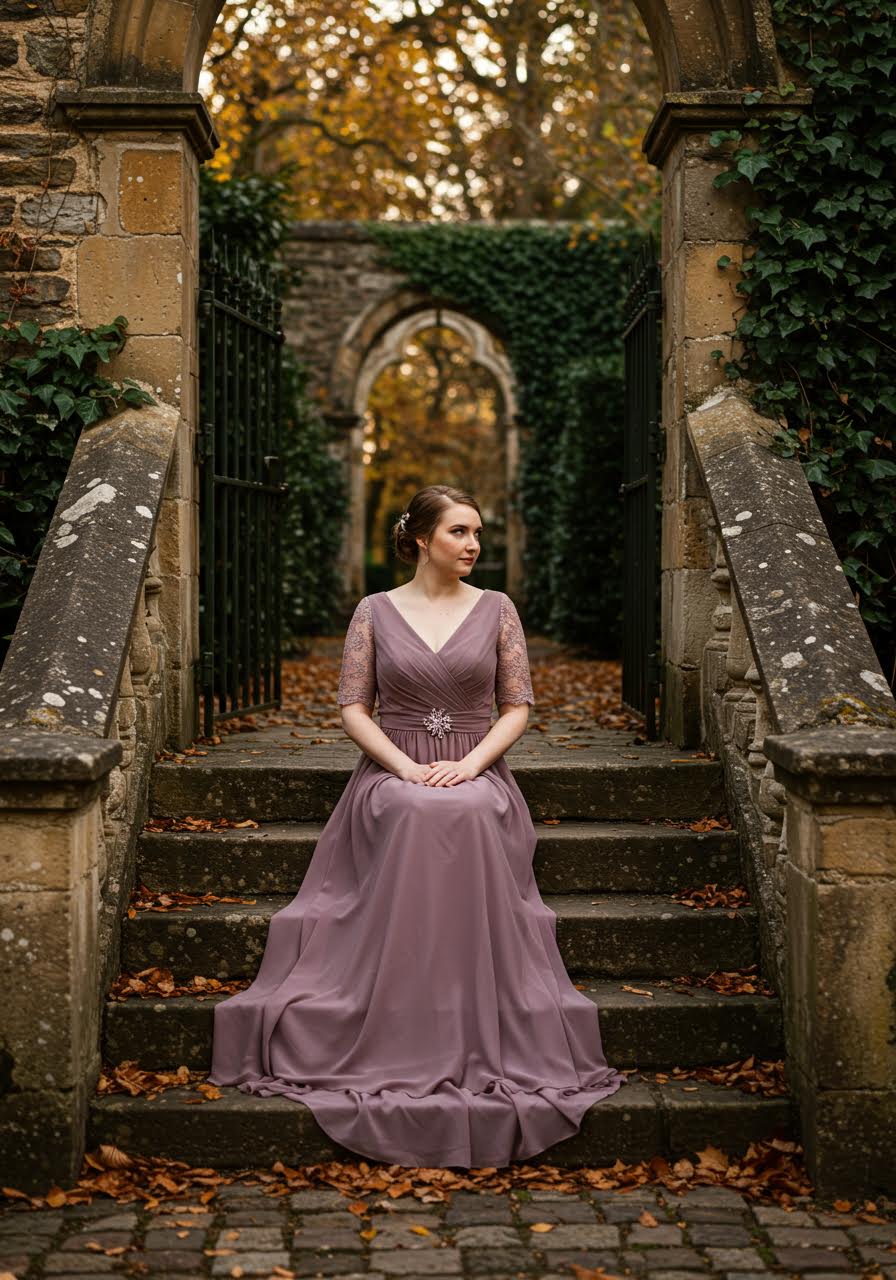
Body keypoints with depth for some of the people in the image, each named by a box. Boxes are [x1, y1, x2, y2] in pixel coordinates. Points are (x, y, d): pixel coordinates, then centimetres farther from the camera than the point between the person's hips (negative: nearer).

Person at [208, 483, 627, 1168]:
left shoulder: (496, 609, 9)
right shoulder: (376, 611, 7)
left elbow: (518, 705, 7)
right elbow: (354, 707, 4)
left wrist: (469, 764, -10)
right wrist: (407, 767, -11)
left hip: (478, 773, 1)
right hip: (393, 772, 0)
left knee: (468, 815, -35)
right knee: (416, 816, -35)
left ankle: (490, 1048, -27)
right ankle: (404, 1052, -29)